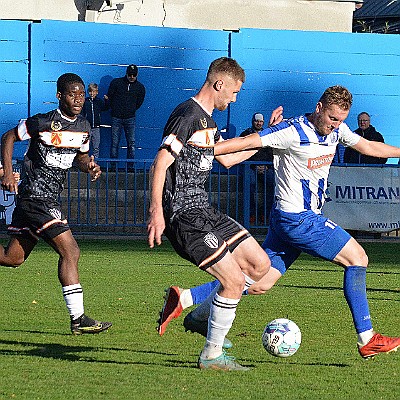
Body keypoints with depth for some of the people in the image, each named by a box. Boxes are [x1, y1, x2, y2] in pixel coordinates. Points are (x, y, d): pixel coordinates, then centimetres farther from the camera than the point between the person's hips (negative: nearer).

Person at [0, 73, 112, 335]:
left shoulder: (83, 127, 8)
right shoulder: (42, 123, -14)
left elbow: (80, 155, 24)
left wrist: (90, 166, 2)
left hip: (51, 199, 9)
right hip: (35, 197, -8)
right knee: (70, 252, -14)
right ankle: (78, 319, -11)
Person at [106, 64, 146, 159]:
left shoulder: (140, 87, 6)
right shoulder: (116, 83, 2)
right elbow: (109, 97, 7)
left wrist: (131, 110, 11)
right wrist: (115, 109, 6)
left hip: (130, 118, 1)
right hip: (116, 118, -1)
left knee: (131, 143, -5)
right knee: (115, 143, -1)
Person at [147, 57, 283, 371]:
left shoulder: (207, 120, 17)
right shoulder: (187, 116, -14)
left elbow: (226, 158, 32)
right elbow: (161, 163, -20)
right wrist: (156, 212, -27)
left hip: (204, 212, 10)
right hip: (184, 216, -10)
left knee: (259, 264, 9)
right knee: (235, 281, -11)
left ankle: (202, 316, 19)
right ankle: (212, 354, 2)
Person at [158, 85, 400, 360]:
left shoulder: (337, 129, 8)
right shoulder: (293, 132, -17)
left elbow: (369, 147, 23)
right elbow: (247, 142, -19)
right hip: (299, 219, -9)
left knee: (261, 283, 5)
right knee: (357, 258, -5)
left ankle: (184, 298, 4)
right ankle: (367, 340, 1)